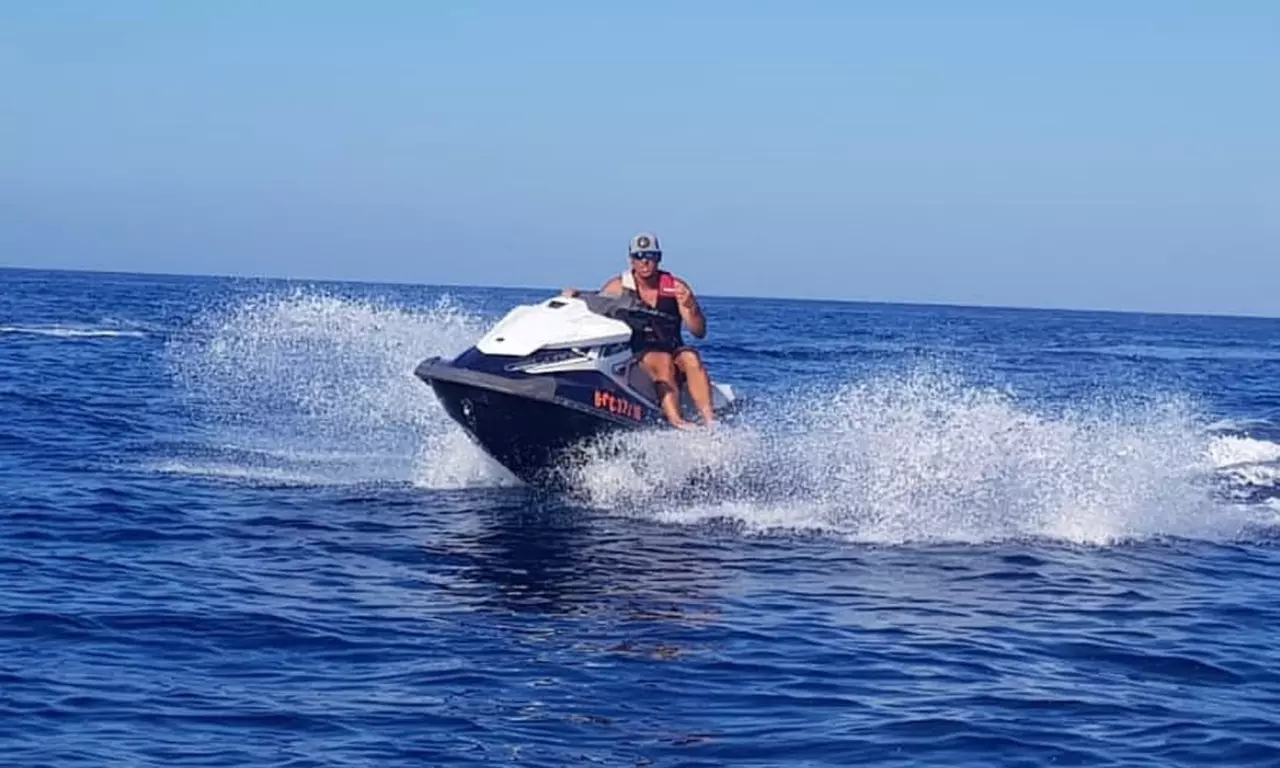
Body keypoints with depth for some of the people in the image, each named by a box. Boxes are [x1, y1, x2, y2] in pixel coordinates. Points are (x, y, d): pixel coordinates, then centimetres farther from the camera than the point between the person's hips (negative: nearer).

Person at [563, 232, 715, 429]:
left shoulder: (676, 287, 4)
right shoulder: (619, 287, 5)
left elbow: (699, 331, 0)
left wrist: (690, 307, -19)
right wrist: (575, 297, -12)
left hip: (673, 349, 2)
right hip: (636, 354, -2)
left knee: (691, 358, -31)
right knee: (663, 361, -34)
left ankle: (709, 420, -42)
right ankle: (675, 421, -55)